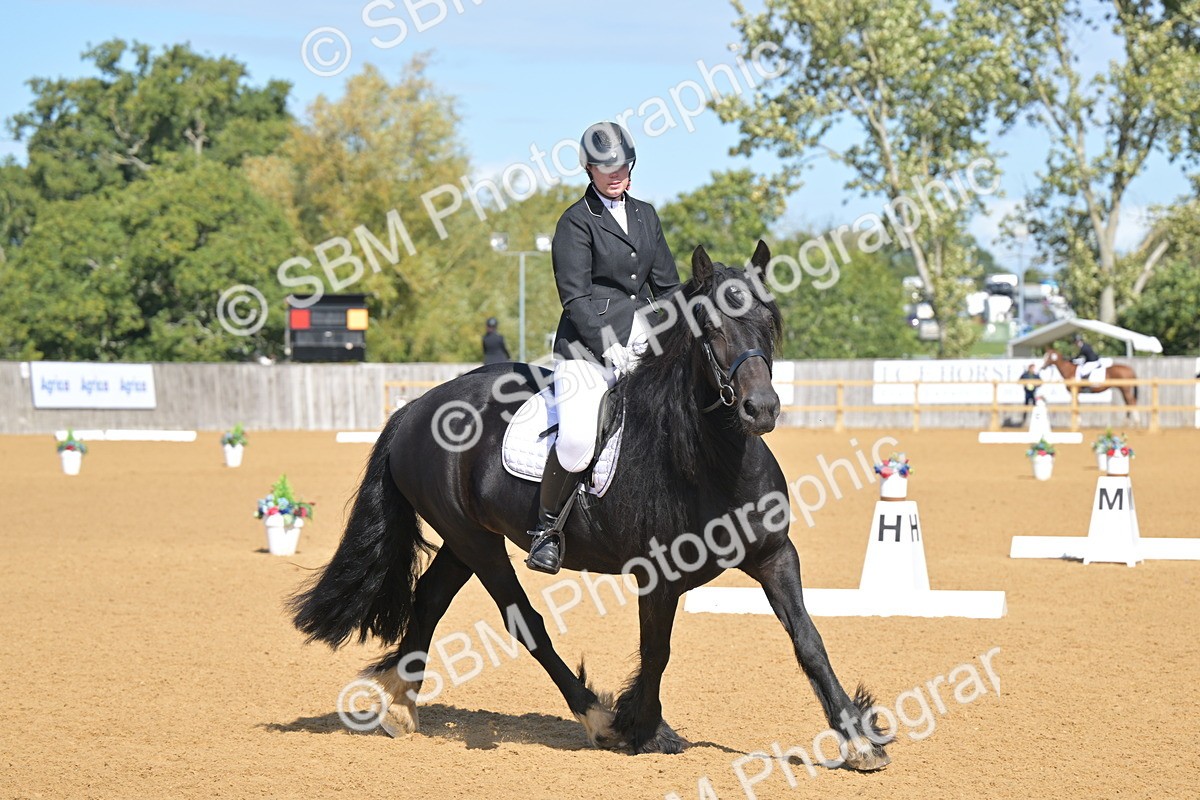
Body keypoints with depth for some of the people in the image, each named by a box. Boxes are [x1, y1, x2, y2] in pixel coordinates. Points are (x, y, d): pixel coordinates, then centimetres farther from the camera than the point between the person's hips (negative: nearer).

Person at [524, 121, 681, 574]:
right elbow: (575, 298, -9)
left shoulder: (645, 216, 17)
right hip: (588, 341, -7)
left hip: (645, 338, 7)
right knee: (576, 439, -26)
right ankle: (547, 529, -9)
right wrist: (607, 348, -18)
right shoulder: (576, 222, -2)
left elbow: (667, 286, 19)